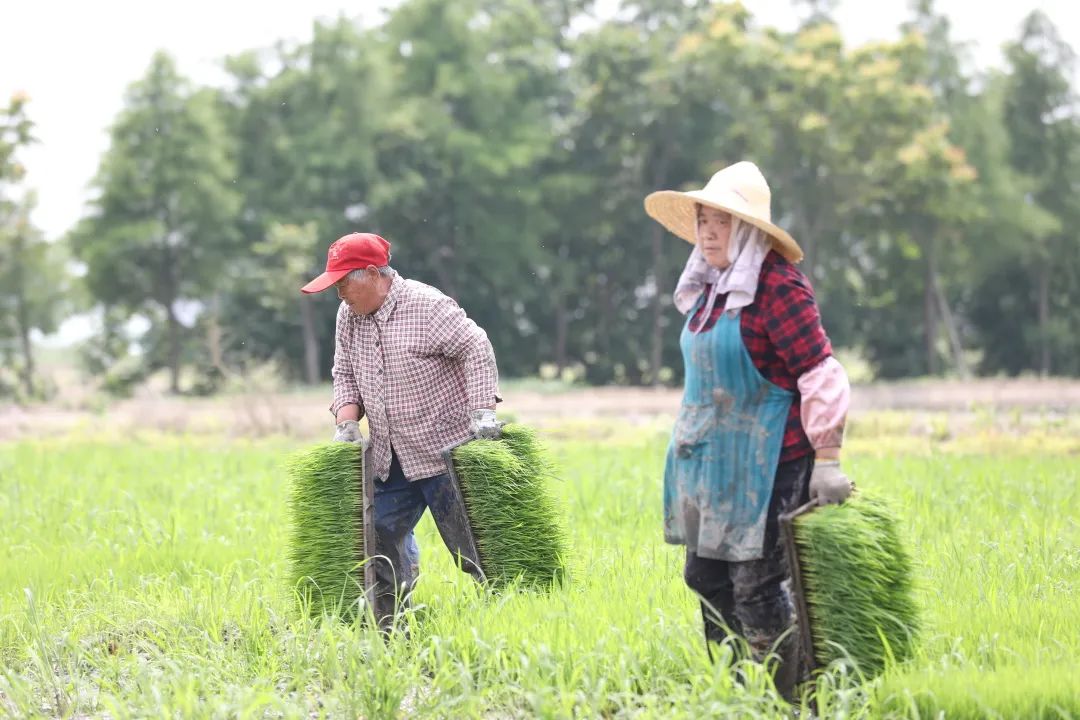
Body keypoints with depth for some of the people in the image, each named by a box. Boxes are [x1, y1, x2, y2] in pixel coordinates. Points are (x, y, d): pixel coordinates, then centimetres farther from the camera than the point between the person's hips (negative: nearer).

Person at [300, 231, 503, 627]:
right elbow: (345, 376, 15)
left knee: (470, 547, -5)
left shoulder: (426, 305, -14)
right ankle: (391, 634, 14)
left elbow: (476, 349, -16)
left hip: (445, 451, -7)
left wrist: (482, 410, -24)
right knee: (381, 539, 6)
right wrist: (346, 423, -1)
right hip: (391, 459, 7)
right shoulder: (349, 316, 8)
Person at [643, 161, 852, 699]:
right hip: (708, 460, 9)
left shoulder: (777, 287, -15)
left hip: (763, 465, -9)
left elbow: (821, 375, -17)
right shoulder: (709, 287, 11)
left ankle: (788, 701, 4)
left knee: (756, 587, -8)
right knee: (706, 576, 11)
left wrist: (827, 461, -20)